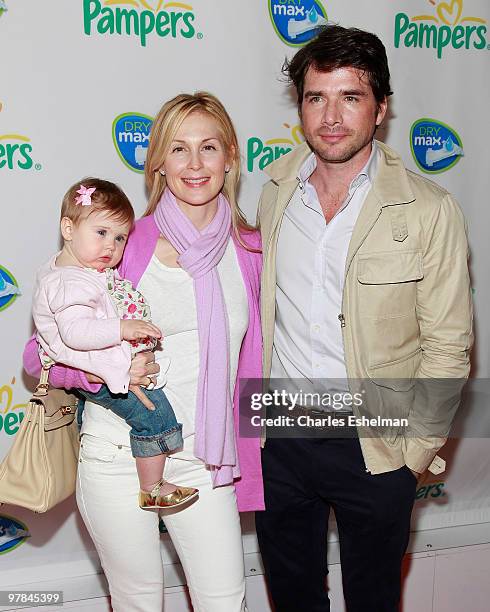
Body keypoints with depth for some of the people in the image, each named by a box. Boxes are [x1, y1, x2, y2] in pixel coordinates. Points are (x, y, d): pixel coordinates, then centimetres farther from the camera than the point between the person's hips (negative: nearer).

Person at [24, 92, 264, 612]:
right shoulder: (124, 245, -10)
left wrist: (242, 454, 15)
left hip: (204, 458, 3)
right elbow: (41, 352, -5)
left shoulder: (248, 248, 2)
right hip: (118, 454, -3)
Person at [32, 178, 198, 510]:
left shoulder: (63, 264, 8)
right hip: (102, 372, -11)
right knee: (153, 411, -11)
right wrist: (122, 328, -41)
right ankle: (152, 489, 4)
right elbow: (74, 331, -37)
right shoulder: (71, 283, -26)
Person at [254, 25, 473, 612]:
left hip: (374, 448, -3)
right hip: (279, 439, 3)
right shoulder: (274, 190, 0)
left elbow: (447, 346, -8)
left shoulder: (429, 211, -12)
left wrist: (416, 448, -8)